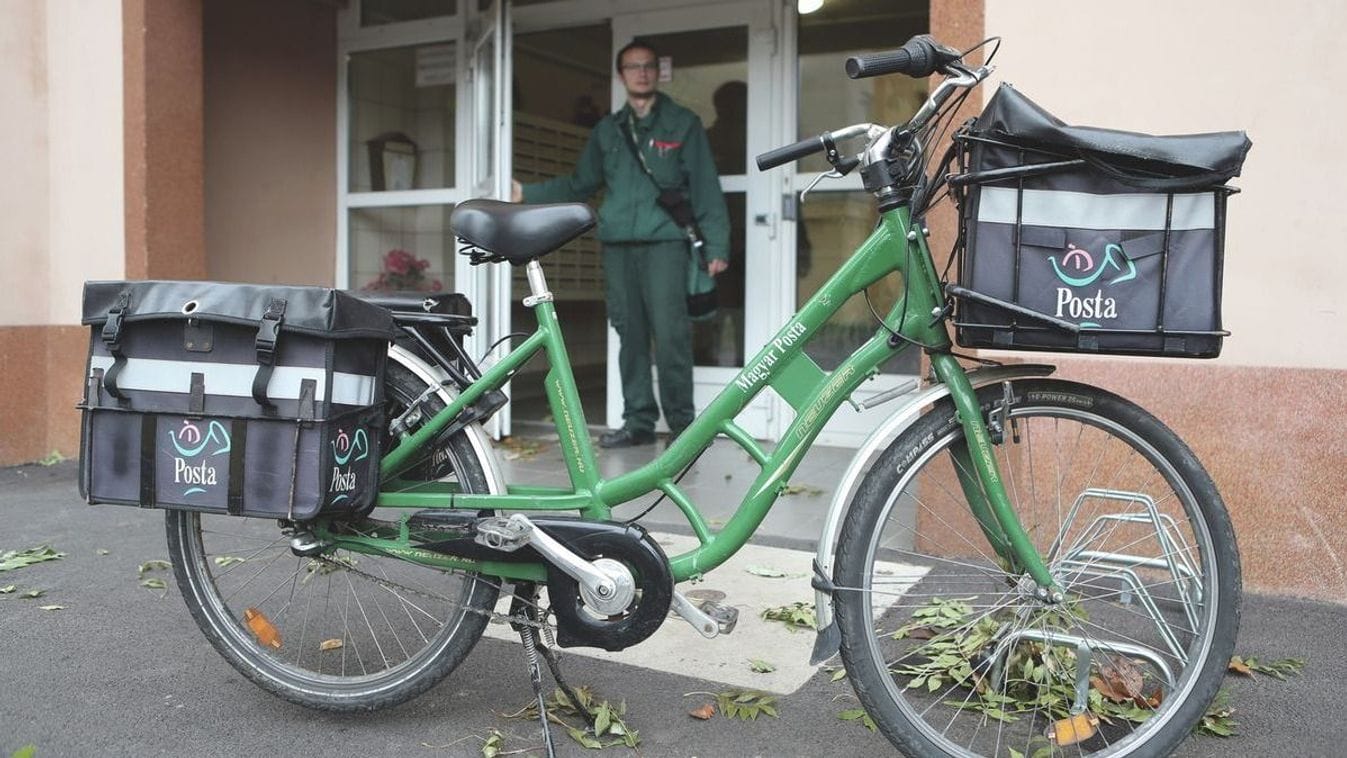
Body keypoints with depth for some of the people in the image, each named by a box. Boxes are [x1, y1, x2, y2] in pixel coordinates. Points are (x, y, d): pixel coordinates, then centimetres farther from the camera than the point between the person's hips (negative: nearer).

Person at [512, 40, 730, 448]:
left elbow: (706, 188, 2)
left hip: (665, 241, -4)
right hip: (618, 245, 4)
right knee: (630, 334, 5)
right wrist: (529, 192, 17)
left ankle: (681, 422, -2)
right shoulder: (607, 130, 20)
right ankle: (638, 421, 13)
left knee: (670, 332, -12)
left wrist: (716, 244, -5)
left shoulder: (683, 123, 8)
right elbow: (579, 184, 24)